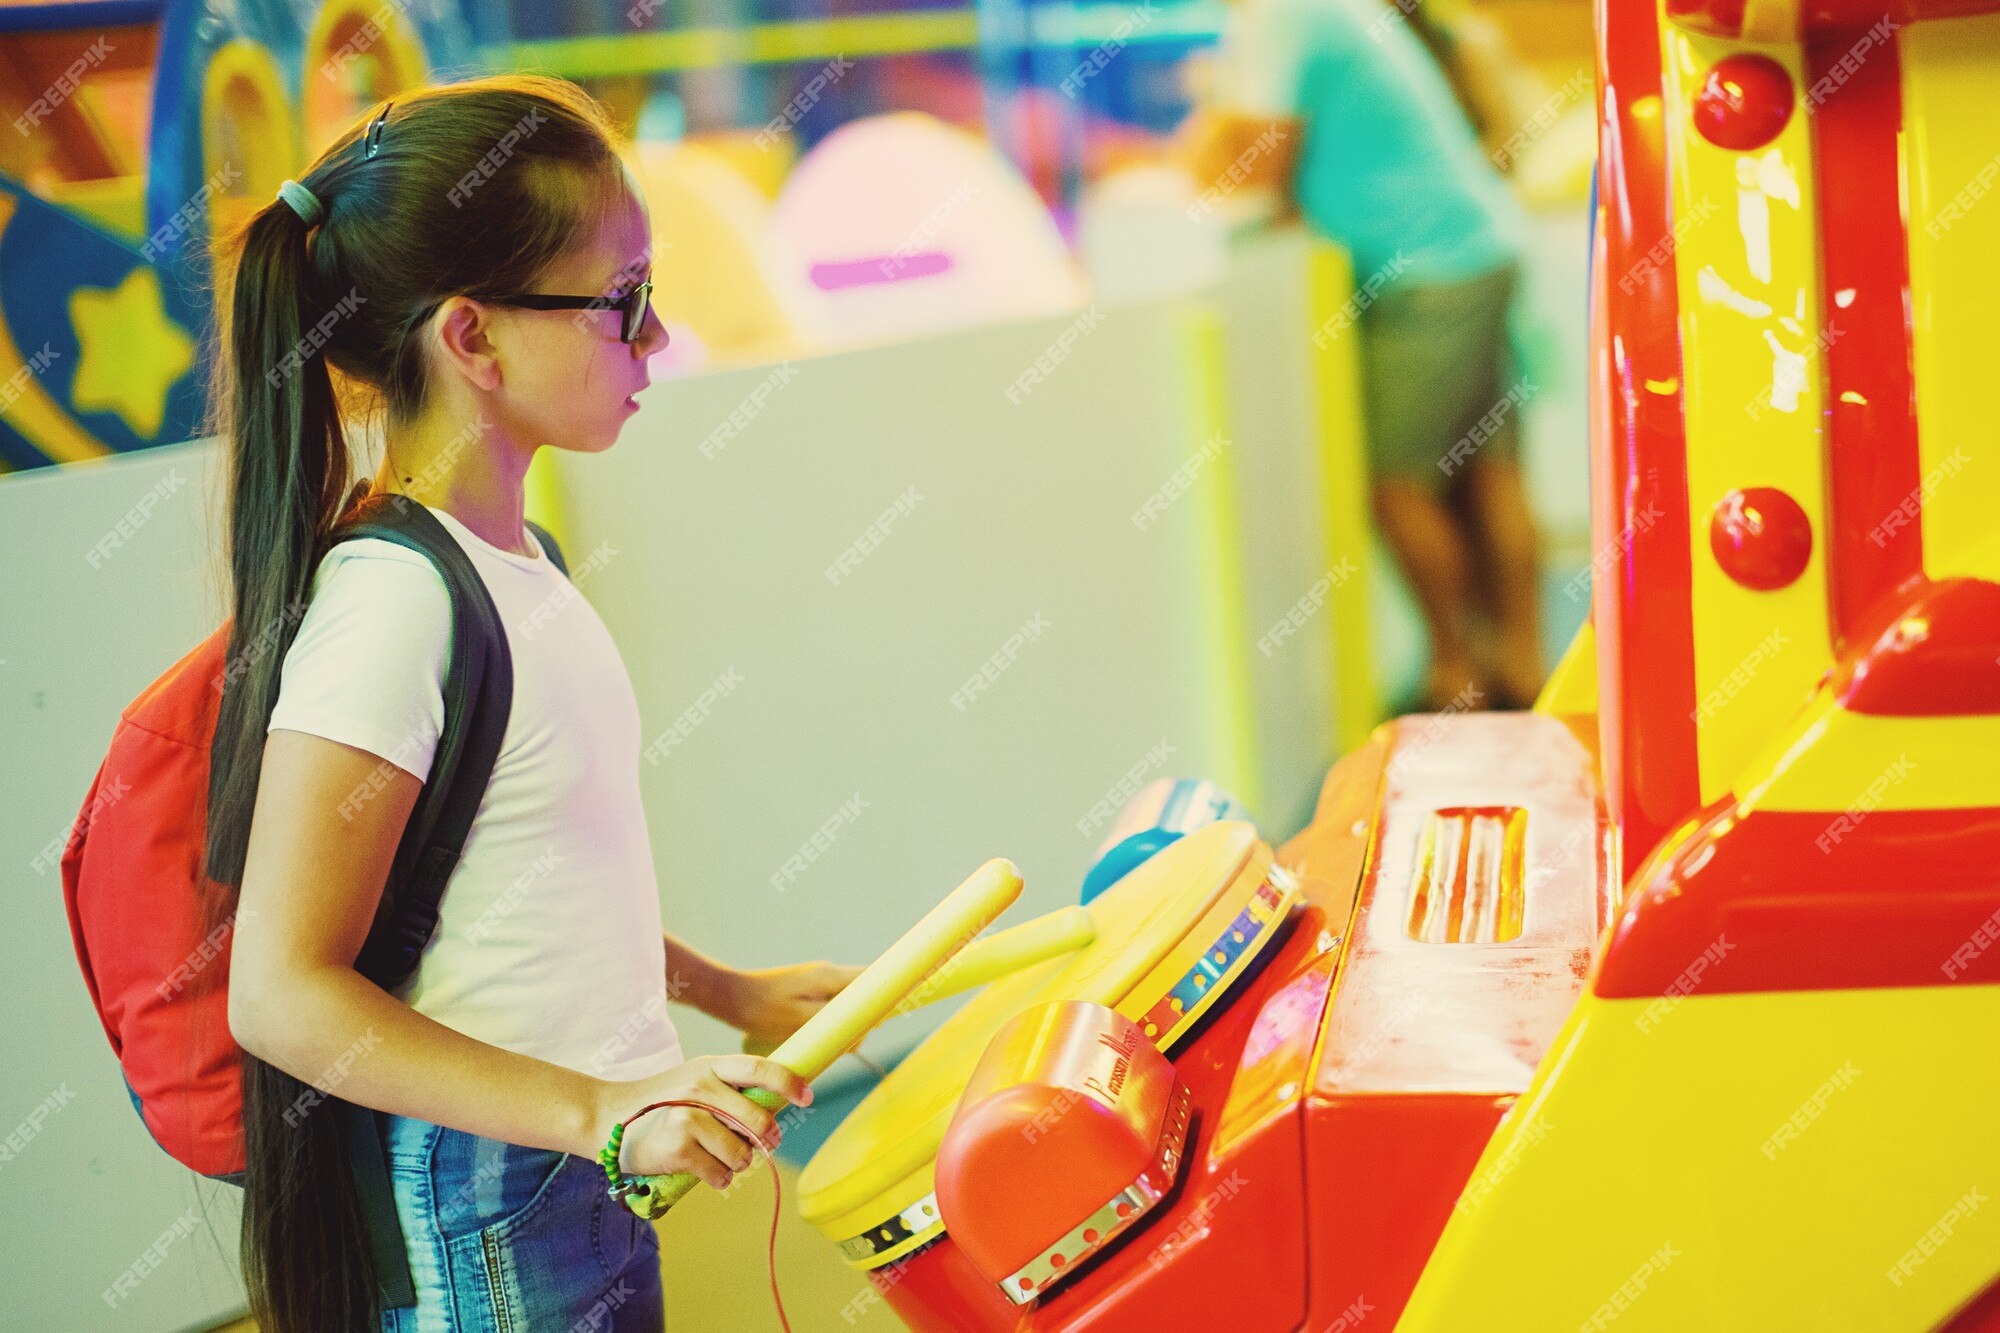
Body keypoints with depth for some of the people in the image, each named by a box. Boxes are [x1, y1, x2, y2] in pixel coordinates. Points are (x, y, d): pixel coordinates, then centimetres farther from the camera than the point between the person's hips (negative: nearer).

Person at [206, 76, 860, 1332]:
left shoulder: (516, 560, 7)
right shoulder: (389, 603, -21)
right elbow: (284, 994, -23)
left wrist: (725, 990, 16)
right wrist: (596, 1107, -28)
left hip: (597, 1191, 9)